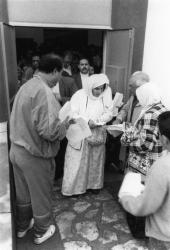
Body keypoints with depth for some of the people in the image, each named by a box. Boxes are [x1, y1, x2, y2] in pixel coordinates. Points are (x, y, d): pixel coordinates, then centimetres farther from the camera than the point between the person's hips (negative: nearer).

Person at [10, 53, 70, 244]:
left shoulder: (26, 86, 4)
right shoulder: (44, 92, -23)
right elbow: (49, 131, -29)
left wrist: (56, 115, 11)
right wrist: (65, 123, -10)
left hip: (16, 150, 8)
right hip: (35, 156, -8)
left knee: (22, 193, 26)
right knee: (41, 195, 16)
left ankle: (22, 226, 48)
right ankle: (41, 231, 39)